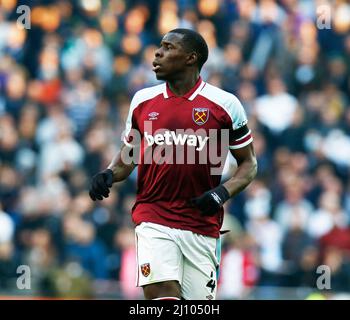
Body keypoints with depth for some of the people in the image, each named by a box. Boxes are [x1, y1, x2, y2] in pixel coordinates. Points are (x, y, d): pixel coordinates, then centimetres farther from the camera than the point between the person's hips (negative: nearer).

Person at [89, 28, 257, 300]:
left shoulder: (225, 104, 0)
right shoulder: (143, 100, 9)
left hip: (202, 225, -1)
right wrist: (110, 174, -1)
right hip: (153, 219, 1)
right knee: (161, 292, -20)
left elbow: (248, 163, 6)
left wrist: (223, 192, -11)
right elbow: (129, 154, 20)